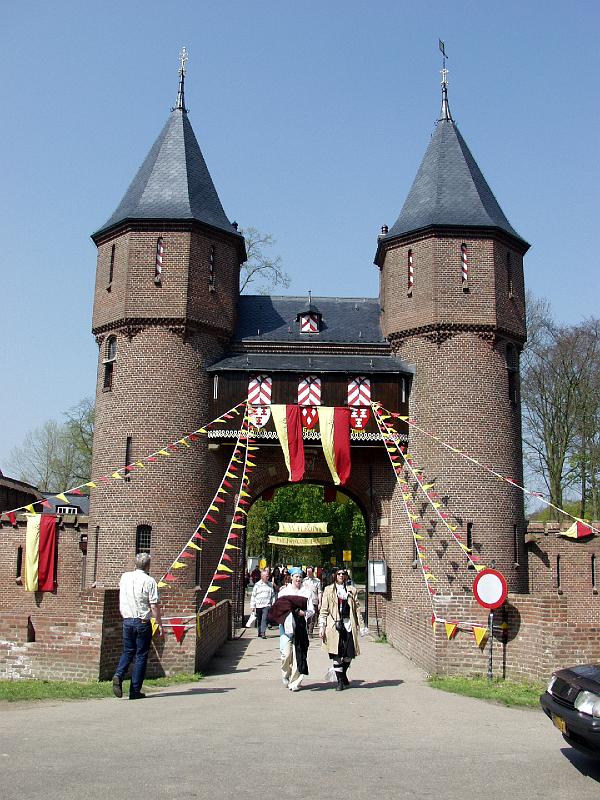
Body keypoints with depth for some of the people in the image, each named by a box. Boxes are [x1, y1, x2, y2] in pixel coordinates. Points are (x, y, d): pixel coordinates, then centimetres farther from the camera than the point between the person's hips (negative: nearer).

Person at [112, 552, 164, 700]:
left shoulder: (125, 577, 5)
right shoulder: (149, 581, -11)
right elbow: (154, 606, -13)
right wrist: (160, 625, -4)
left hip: (127, 621, 4)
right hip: (143, 622, -4)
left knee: (128, 652, 17)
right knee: (141, 655, 5)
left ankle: (118, 675, -8)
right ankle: (135, 691, 6)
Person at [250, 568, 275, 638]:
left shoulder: (270, 585, 9)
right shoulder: (257, 585, 2)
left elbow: (273, 596, 14)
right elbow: (253, 596, 3)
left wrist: (273, 604, 8)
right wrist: (252, 606, -1)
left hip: (266, 605, 0)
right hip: (258, 605, 0)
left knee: (264, 619, -13)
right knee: (259, 619, 9)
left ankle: (263, 632, -16)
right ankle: (259, 632, 22)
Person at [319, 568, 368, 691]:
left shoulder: (352, 590, 12)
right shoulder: (329, 590, 7)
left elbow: (357, 609, 12)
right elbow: (324, 610, 5)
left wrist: (361, 626, 7)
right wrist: (322, 627, -2)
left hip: (348, 625, 2)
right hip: (334, 626, -2)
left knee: (349, 654, 2)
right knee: (337, 655, -2)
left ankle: (343, 675, 28)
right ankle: (340, 681, 11)